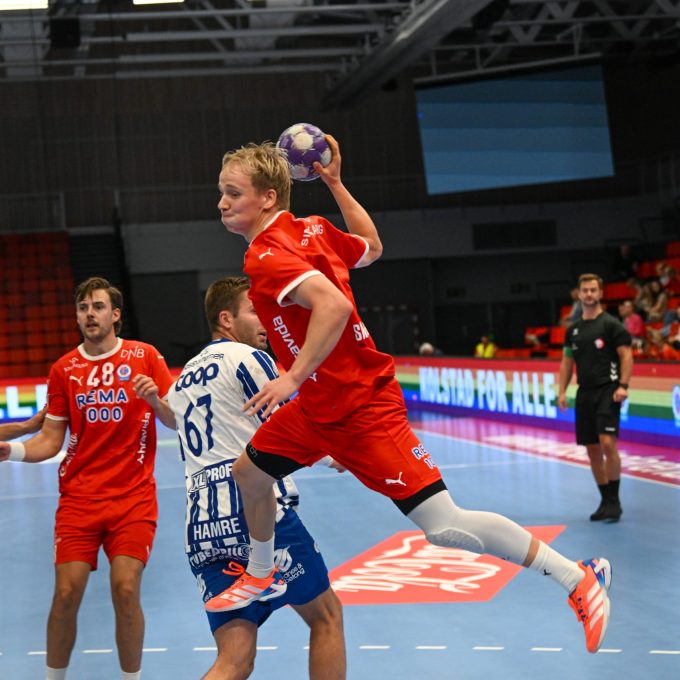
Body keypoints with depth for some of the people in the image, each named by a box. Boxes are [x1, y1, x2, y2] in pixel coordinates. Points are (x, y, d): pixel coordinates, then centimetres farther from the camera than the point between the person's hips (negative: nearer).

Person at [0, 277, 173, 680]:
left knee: (126, 590, -12)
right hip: (78, 497, 2)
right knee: (67, 593, -7)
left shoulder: (145, 356, 0)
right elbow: (50, 441, 9)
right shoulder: (64, 369, 7)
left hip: (133, 496, -2)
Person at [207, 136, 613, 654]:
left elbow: (333, 305, -35)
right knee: (249, 472, 18)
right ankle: (262, 574, 42)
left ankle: (579, 577, -4)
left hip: (361, 408, -10)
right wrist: (336, 183, 22)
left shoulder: (266, 256, -21)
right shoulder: (312, 227, 5)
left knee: (444, 527, -12)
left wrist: (294, 377, -31)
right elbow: (371, 247, 21)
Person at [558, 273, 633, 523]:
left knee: (607, 442, -18)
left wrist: (623, 386, -18)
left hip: (607, 390, -6)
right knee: (592, 449, 7)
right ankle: (605, 501, 17)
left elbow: (626, 355, -7)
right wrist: (562, 391, 8)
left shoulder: (611, 324, -3)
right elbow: (567, 362, 18)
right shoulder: (573, 330, 14)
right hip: (585, 393, 6)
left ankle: (614, 501, -9)